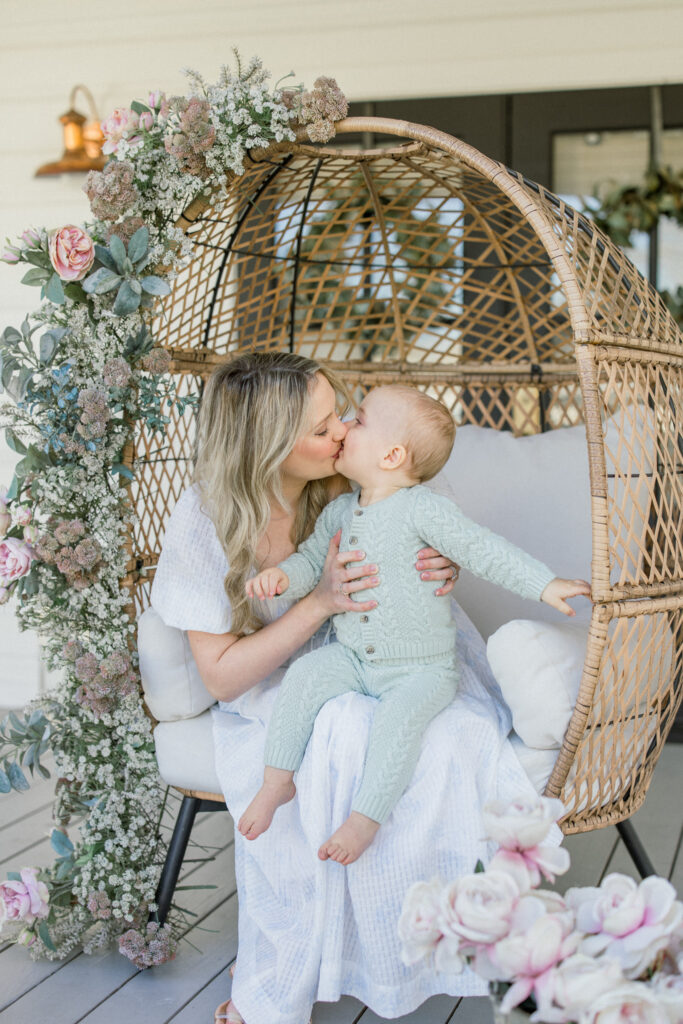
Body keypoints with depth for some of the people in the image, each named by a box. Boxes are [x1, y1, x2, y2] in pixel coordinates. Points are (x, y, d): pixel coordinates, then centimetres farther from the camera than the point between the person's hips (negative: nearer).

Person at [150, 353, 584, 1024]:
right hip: (268, 695, -3)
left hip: (365, 668, 4)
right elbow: (221, 676, -15)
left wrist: (440, 575, -17)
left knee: (444, 740, -29)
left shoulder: (342, 490, -7)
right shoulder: (204, 522, -16)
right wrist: (322, 603, -27)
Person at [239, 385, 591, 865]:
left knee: (400, 715, -30)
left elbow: (484, 550, -17)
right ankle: (278, 781, -5)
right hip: (351, 656, 6)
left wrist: (545, 584, -25)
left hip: (422, 667, -6)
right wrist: (282, 575, -13)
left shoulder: (423, 509, -16)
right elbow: (312, 559, 11)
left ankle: (365, 818, -20)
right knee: (304, 676, -16)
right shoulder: (339, 511, 5)